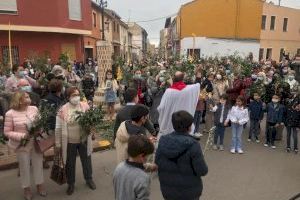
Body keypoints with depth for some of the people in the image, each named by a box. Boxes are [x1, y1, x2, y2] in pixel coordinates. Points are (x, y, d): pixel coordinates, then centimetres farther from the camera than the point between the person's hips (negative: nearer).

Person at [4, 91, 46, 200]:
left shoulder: (34, 108, -7)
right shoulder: (10, 114, -16)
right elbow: (7, 132, -11)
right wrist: (22, 136, -22)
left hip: (36, 142, 3)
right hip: (22, 145, -3)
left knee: (38, 164, 15)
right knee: (24, 167, 14)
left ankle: (40, 185, 37)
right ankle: (27, 189, 36)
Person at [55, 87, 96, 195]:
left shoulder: (85, 106, -6)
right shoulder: (63, 110, -13)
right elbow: (58, 128, -8)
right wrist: (58, 144, -6)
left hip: (84, 140, 2)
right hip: (69, 142, -2)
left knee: (87, 160, 19)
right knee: (70, 164, 15)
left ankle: (89, 179, 42)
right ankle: (71, 184, 37)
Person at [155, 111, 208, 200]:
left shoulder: (163, 142, -9)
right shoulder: (192, 145, -23)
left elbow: (157, 164, 0)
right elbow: (202, 171, -19)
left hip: (167, 189, 3)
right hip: (189, 192, -3)